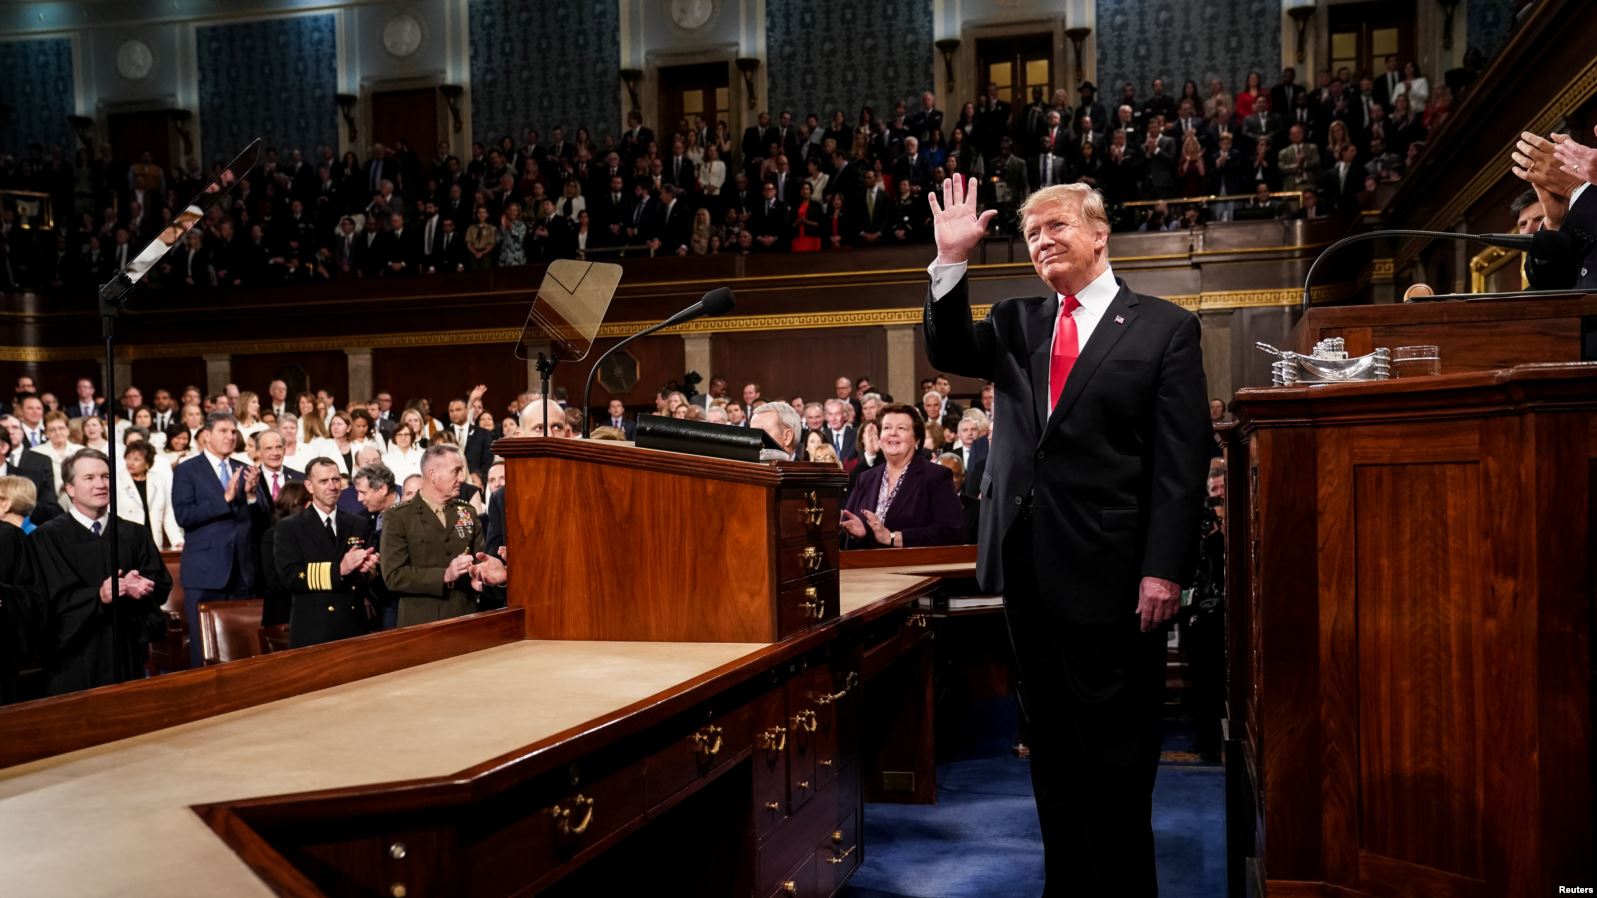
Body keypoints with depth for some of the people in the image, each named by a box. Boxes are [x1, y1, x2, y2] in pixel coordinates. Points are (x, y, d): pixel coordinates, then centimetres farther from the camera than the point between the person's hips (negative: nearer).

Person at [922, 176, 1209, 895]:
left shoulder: (1164, 327, -1)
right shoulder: (1017, 323, 15)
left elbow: (1181, 460, -7)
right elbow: (948, 353, -2)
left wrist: (1164, 570, -14)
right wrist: (952, 261, -11)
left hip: (1110, 568, -5)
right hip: (1028, 567, 5)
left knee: (1115, 752, 4)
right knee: (1052, 747, 14)